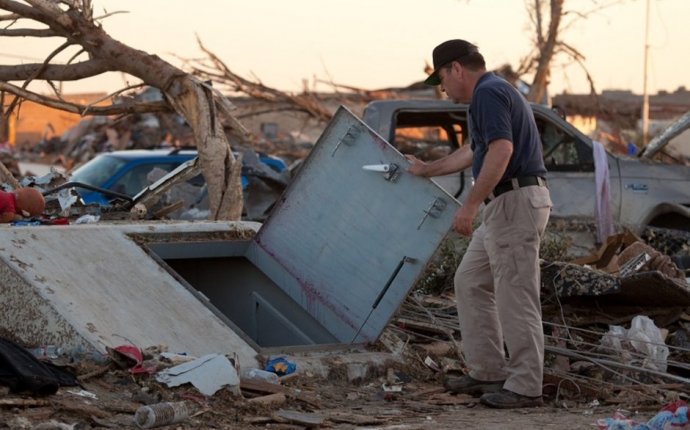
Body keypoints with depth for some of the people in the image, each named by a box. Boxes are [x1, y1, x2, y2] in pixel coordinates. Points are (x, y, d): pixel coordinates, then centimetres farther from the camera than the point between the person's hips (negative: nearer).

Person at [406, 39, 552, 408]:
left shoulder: (487, 93, -12)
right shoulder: (492, 93, 21)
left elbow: (502, 150, -25)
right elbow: (474, 152, 35)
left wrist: (470, 204, -25)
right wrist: (425, 170, 46)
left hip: (516, 202, -11)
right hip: (504, 205, 11)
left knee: (515, 296, -7)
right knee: (470, 282, 16)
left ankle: (525, 387, -2)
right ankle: (488, 372, 20)